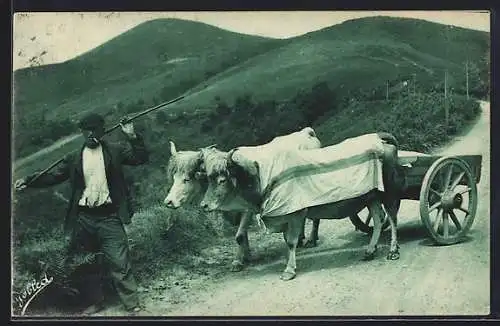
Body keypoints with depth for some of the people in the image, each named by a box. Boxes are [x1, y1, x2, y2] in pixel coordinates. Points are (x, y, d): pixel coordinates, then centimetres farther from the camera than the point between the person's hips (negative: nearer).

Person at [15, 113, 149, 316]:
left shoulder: (114, 151, 2)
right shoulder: (75, 159, 9)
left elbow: (141, 158, -5)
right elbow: (53, 176, 10)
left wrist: (132, 137, -18)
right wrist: (28, 181, -3)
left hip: (109, 217, -4)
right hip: (84, 218, 4)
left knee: (119, 262, -8)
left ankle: (132, 306, -2)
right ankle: (96, 301, 30)